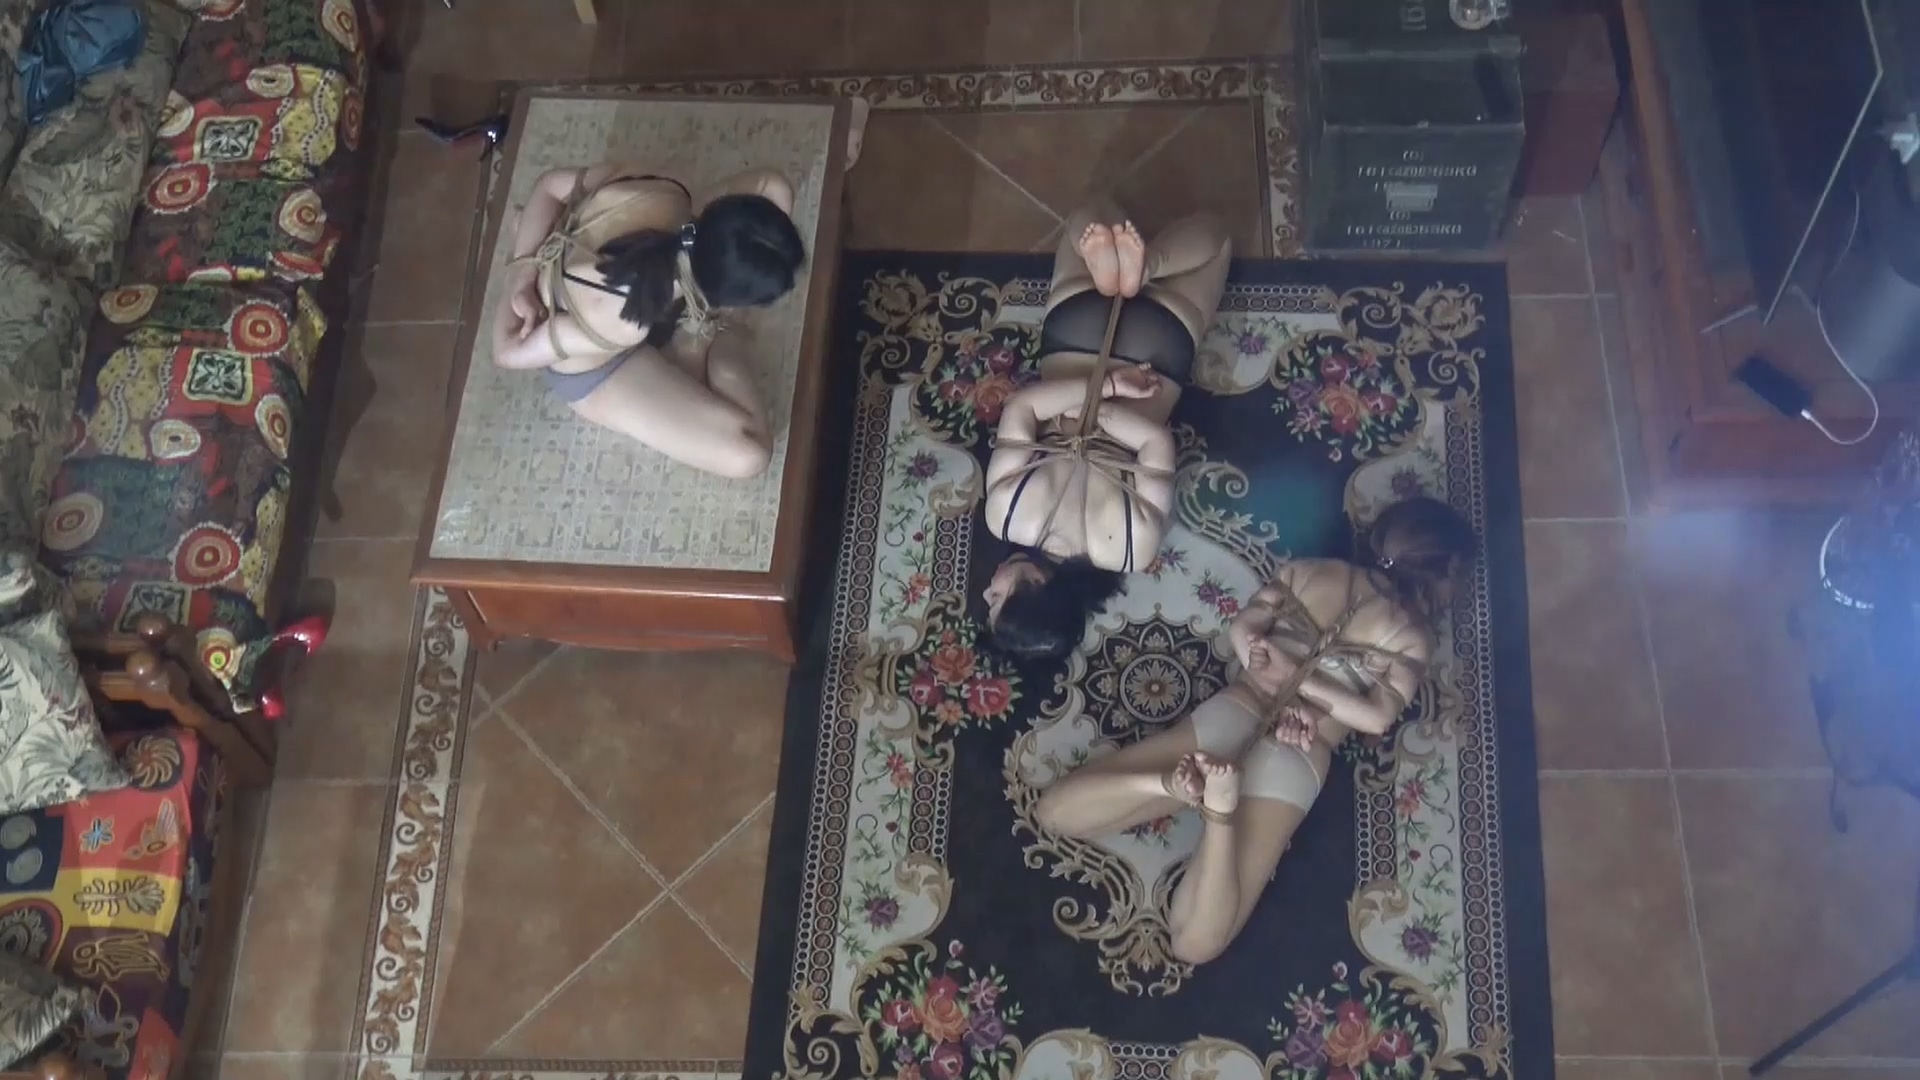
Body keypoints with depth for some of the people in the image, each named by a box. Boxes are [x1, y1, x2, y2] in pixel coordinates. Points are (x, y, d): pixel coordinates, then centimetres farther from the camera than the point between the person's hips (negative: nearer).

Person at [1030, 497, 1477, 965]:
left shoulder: (1308, 571, 15)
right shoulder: (1413, 635, 5)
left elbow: (1242, 629, 6)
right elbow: (1378, 717, -10)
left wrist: (1282, 697, -1)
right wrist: (1296, 681, -3)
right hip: (1294, 761, -2)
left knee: (1054, 812, 5)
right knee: (1195, 944, -9)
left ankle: (1174, 782, -17)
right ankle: (1221, 808, -32)